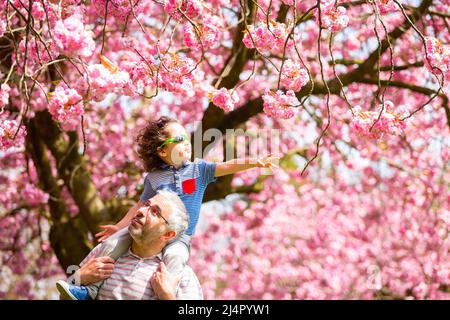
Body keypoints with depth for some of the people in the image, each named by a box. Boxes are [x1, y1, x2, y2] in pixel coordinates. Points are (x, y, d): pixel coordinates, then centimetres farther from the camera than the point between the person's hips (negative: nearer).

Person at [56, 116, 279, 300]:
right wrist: (119, 226, 14)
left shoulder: (199, 169, 3)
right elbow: (141, 206, 16)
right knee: (114, 243, -14)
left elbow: (228, 166, -9)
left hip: (180, 236, -2)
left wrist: (255, 162, -23)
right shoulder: (153, 178, 6)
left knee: (174, 256, -36)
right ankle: (91, 290, -8)